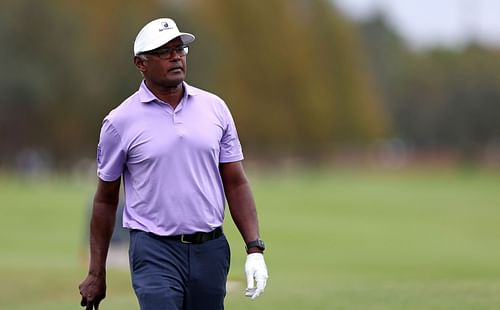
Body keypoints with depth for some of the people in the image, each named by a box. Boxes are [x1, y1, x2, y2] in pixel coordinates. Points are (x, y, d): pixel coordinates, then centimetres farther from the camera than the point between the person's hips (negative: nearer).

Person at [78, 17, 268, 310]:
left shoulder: (215, 108, 6)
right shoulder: (120, 122, -2)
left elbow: (236, 183, 8)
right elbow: (106, 200, 6)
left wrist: (255, 249, -1)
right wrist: (96, 274, 7)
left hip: (211, 249, 3)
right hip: (155, 252, -3)